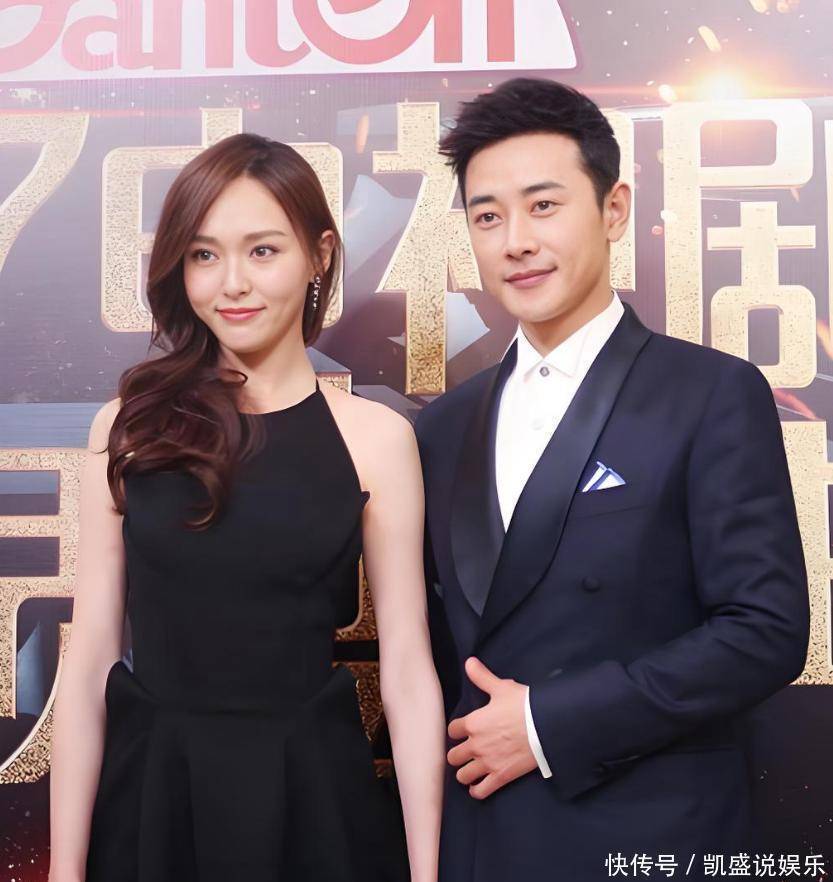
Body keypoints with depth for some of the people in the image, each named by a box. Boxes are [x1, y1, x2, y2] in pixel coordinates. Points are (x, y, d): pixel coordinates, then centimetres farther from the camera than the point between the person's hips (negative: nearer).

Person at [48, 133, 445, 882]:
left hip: (311, 797, -1)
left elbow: (407, 672, -5)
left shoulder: (375, 437, -6)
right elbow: (88, 664, -2)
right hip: (146, 793, 1)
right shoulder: (129, 426, -3)